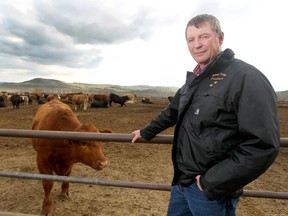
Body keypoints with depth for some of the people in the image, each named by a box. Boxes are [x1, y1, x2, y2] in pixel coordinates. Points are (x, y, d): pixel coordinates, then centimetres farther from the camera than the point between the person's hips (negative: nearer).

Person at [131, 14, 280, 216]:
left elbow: (263, 145, -23)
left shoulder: (246, 77, -18)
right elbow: (173, 112, 20)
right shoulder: (194, 79, 9)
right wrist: (146, 132, 27)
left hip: (212, 190, -7)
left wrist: (213, 183, -20)